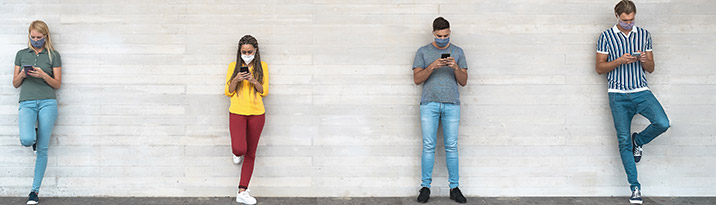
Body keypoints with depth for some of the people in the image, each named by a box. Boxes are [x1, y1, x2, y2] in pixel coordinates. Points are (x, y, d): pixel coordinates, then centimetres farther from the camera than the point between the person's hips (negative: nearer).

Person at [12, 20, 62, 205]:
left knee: (42, 149, -2)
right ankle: (34, 135, 15)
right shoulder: (21, 54, 14)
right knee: (26, 139, -25)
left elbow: (57, 84, 6)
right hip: (27, 102, 1)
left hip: (48, 103, -1)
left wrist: (43, 75, -12)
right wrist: (22, 75, -6)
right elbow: (15, 84, 15)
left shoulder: (53, 55, 8)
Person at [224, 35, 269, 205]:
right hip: (237, 113, -1)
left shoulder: (262, 66, 4)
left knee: (250, 154, 4)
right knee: (239, 149, -19)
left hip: (257, 114, 1)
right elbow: (228, 92, 3)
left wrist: (254, 81, -16)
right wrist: (236, 80, -16)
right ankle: (236, 153, 21)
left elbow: (265, 91, 2)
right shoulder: (233, 66, 3)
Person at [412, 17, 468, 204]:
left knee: (451, 146, 0)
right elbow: (417, 79, 1)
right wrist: (432, 66, -14)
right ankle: (425, 187, 3)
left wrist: (456, 67, -11)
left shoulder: (457, 52, 12)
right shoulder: (423, 52, 10)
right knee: (428, 146, -3)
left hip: (452, 105, 1)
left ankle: (454, 188, 6)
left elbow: (464, 82, 9)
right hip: (429, 104, -1)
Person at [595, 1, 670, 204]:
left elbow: (651, 69, 13)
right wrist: (619, 61, -14)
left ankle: (638, 140, 12)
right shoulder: (606, 37, 3)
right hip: (618, 95, -2)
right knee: (624, 141, -2)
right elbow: (599, 68, 2)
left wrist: (645, 60, -10)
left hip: (641, 91, 2)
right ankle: (635, 187, 8)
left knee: (662, 123, -22)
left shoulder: (644, 34, 10)